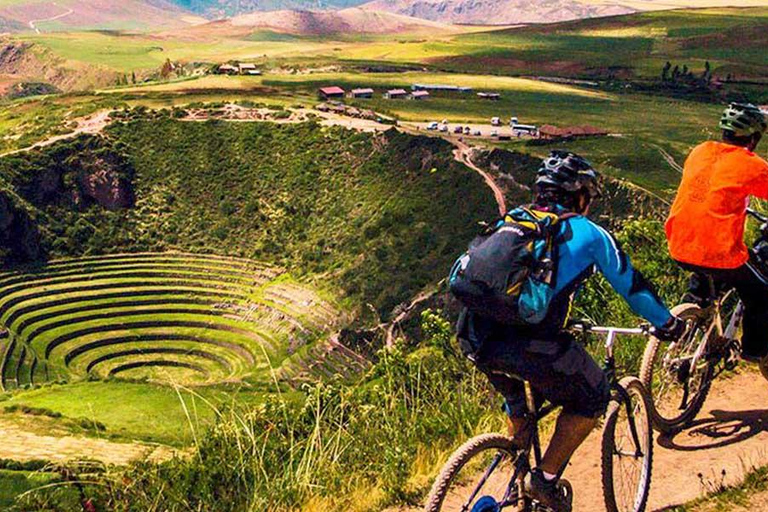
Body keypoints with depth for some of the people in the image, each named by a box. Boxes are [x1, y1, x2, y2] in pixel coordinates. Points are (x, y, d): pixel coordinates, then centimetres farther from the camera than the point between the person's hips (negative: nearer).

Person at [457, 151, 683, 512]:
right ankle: (545, 480, 18)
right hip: (529, 343, -5)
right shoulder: (588, 233, 12)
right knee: (592, 399, 21)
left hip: (474, 340, 5)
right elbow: (631, 285, 22)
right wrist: (668, 325, 41)